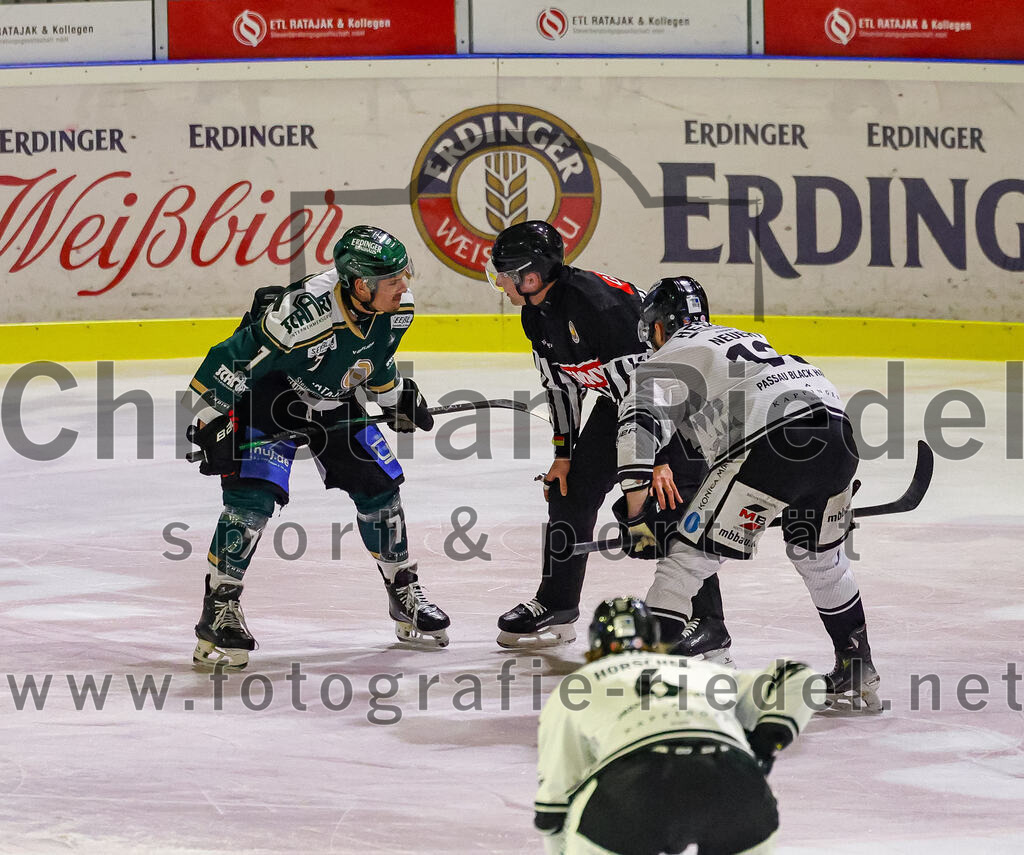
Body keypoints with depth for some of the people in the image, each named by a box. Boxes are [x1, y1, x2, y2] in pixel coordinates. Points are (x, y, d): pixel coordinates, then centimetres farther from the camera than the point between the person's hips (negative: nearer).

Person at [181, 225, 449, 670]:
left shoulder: (396, 308, -17)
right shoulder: (304, 315, -40)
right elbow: (227, 363, -31)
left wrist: (398, 397, 15)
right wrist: (214, 424, -30)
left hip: (332, 401, 7)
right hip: (268, 395, -7)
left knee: (379, 485, 5)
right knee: (253, 495, -20)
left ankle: (406, 595, 23)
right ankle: (219, 612, -11)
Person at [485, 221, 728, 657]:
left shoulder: (597, 303, -34)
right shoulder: (537, 315, -3)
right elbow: (560, 383, 9)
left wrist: (658, 459, -33)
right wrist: (563, 453, 8)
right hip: (619, 395, 10)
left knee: (673, 501, -19)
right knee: (571, 488, 8)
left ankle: (707, 625, -15)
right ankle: (556, 607, 21)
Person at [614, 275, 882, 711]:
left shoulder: (665, 361, 12)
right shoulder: (742, 337, 36)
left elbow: (640, 426, -4)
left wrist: (635, 511, -6)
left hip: (775, 442, -7)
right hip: (838, 431, 7)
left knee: (692, 552, 0)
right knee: (821, 555, 28)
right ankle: (858, 672, 35)